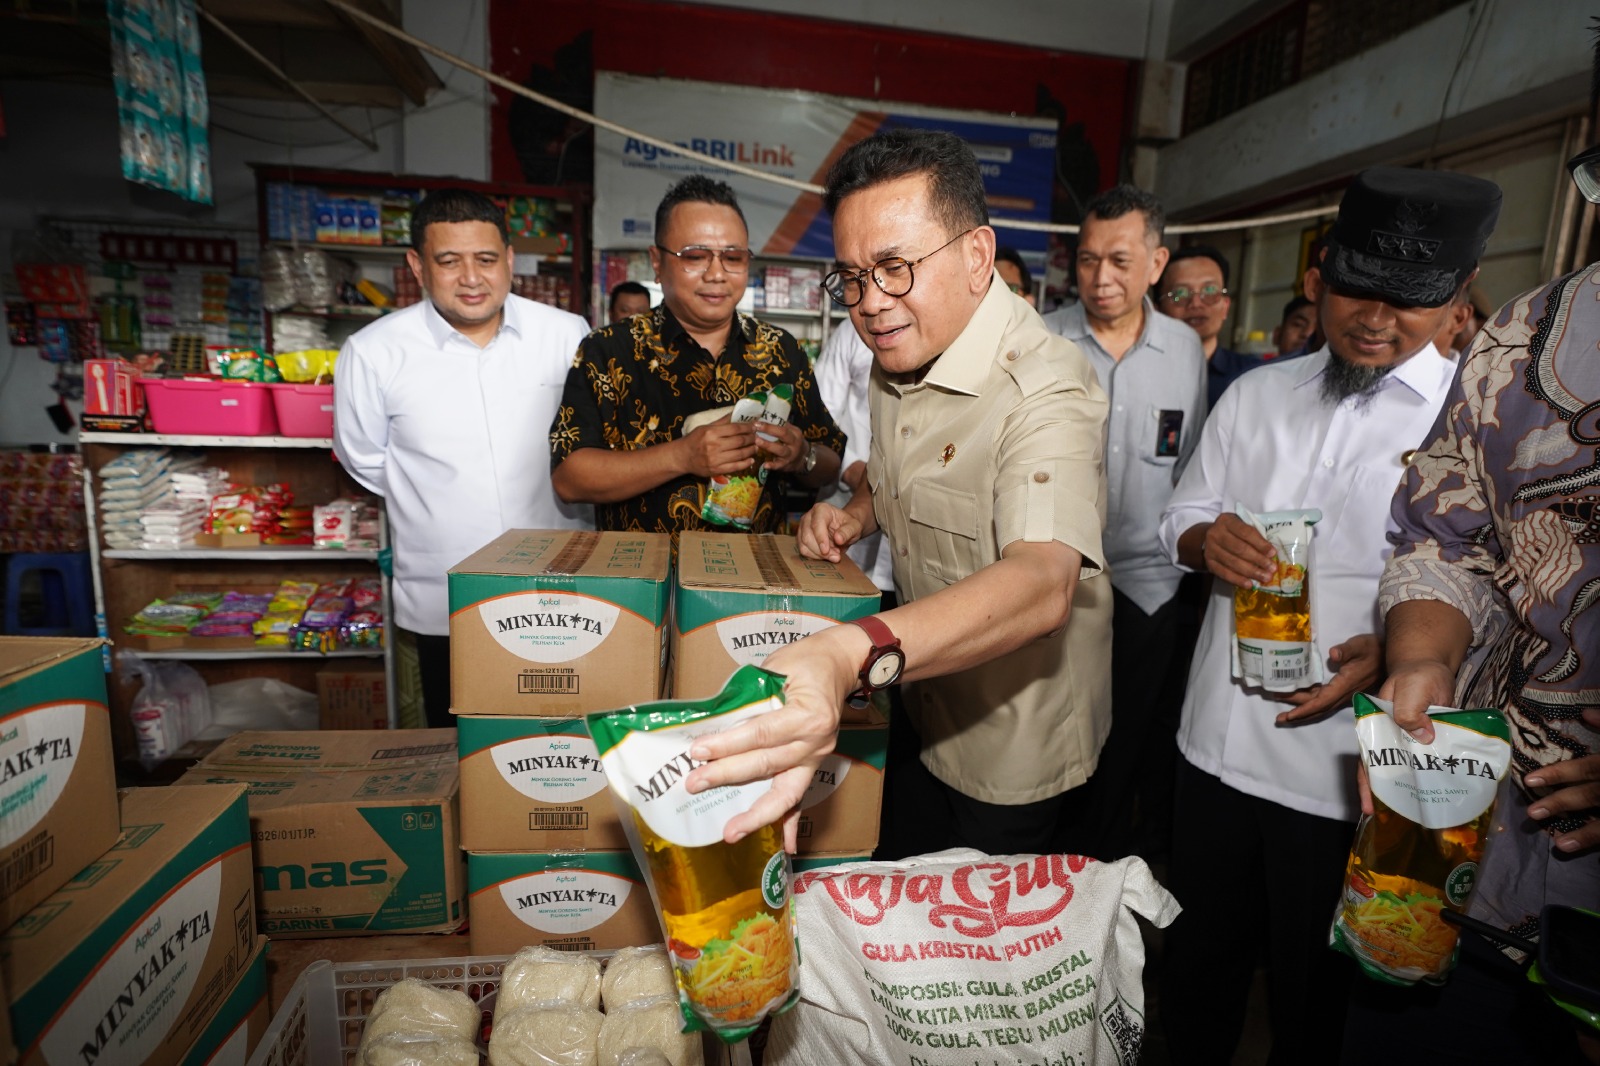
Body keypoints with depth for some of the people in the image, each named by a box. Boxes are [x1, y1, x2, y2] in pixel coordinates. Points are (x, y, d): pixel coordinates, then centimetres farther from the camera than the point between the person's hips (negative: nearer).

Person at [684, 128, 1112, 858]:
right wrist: (857, 516, -6)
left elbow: (1044, 580, -47)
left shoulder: (1043, 391, -29)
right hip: (923, 717, 7)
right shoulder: (895, 361, -1)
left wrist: (850, 657, -63)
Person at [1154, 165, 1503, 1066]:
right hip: (1217, 736, 4)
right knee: (1200, 947, 24)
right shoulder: (1256, 394, 5)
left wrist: (1392, 654, -26)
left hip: (1346, 764, -3)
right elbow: (1185, 514, 8)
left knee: (1311, 981, 18)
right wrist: (1207, 540, -14)